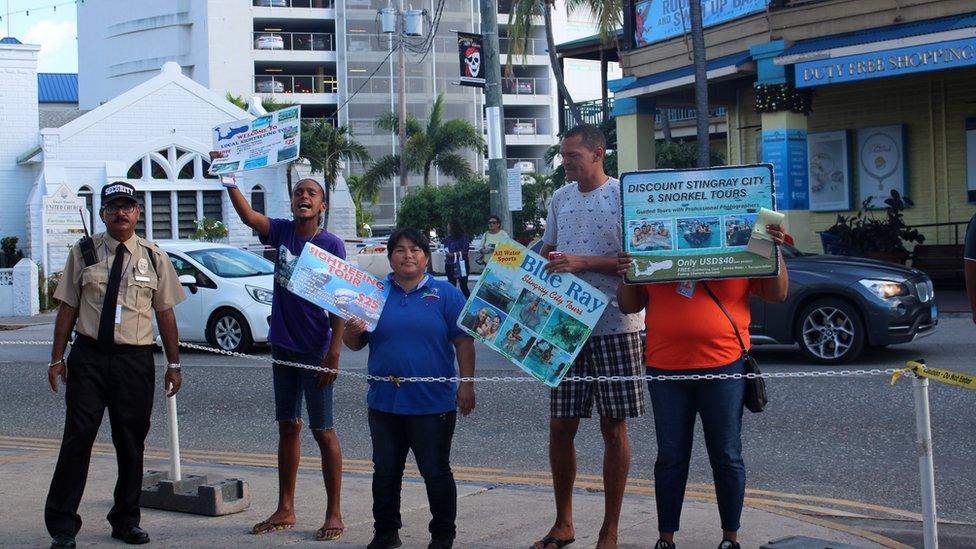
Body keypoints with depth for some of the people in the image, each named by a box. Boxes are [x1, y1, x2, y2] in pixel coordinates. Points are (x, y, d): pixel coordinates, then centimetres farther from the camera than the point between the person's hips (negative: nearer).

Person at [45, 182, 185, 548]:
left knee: (131, 443, 8)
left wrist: (174, 364, 7)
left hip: (135, 358, 1)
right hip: (88, 356, -1)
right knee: (77, 438, -5)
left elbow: (165, 313, 8)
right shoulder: (83, 253, 3)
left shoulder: (155, 258, 6)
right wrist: (57, 358, 1)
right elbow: (67, 308, 5)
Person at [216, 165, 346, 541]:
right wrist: (229, 180, -27)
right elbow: (248, 216, -13)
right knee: (288, 426, 12)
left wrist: (333, 354, -16)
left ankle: (334, 514, 7)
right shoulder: (282, 231, 4)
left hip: (315, 350, -5)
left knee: (323, 430, -1)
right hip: (283, 346, 5)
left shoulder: (331, 244, -9)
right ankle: (286, 509, 21)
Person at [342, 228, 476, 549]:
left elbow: (463, 342, -2)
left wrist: (467, 384, -9)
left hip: (433, 402, -3)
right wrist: (352, 332, -12)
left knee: (436, 472, 5)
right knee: (385, 472, 12)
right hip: (384, 401, 4)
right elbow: (354, 344, 11)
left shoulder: (444, 294, 0)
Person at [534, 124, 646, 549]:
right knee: (560, 427, 6)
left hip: (614, 326, -5)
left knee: (613, 428, 1)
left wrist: (583, 263, -20)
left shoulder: (624, 196, -6)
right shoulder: (560, 198, 13)